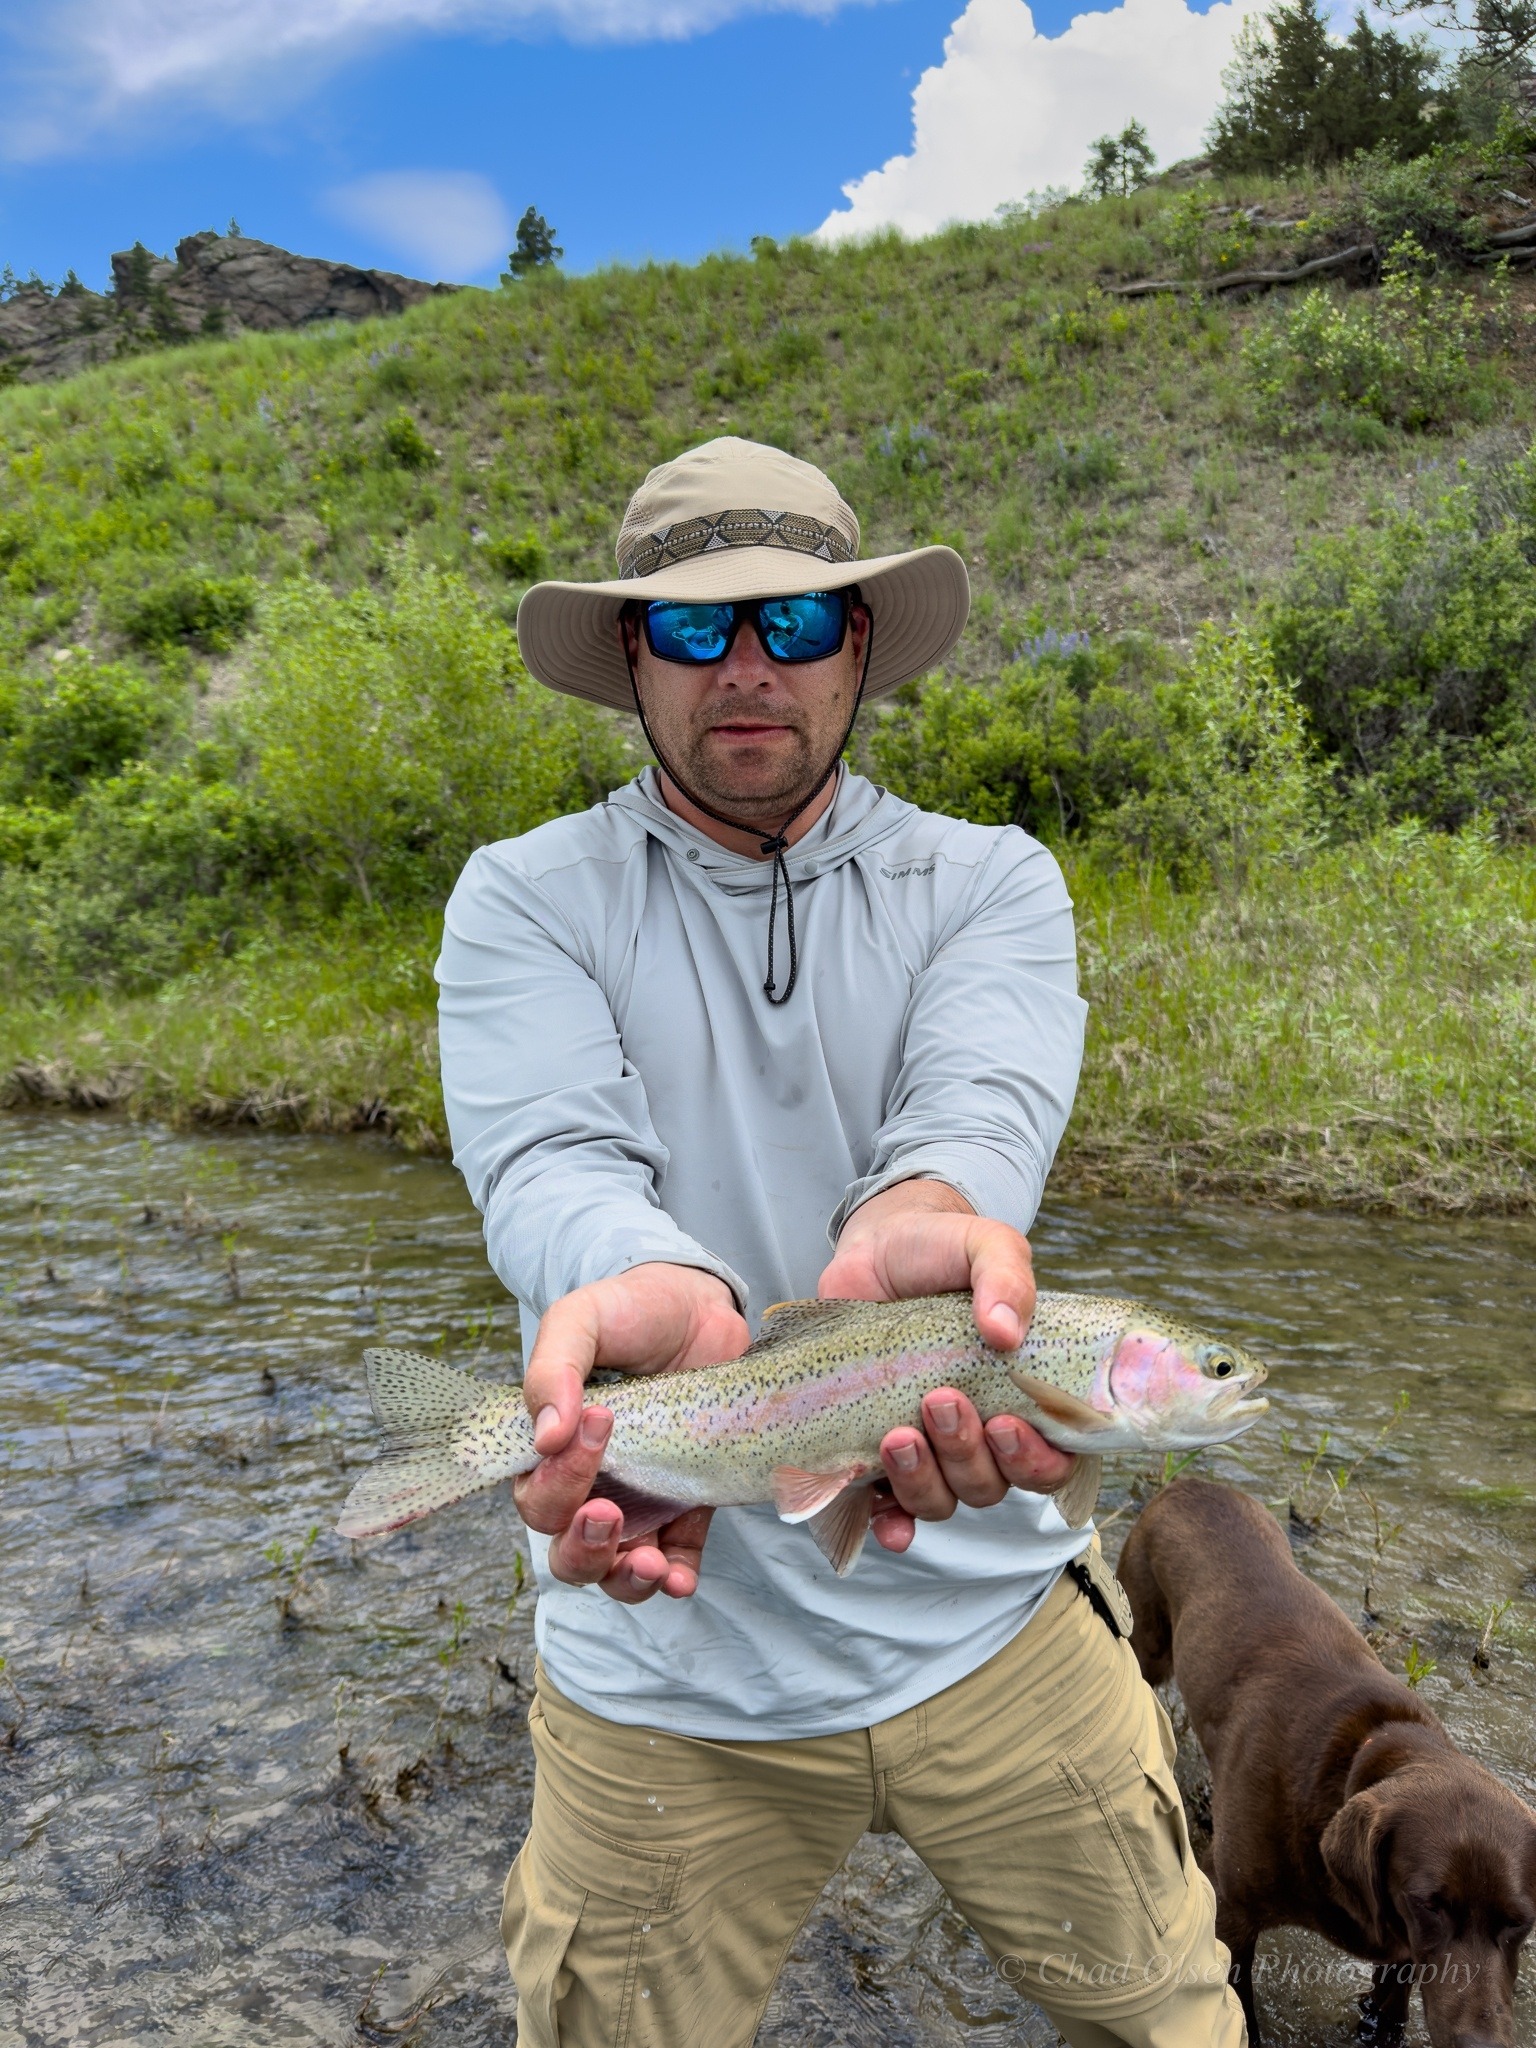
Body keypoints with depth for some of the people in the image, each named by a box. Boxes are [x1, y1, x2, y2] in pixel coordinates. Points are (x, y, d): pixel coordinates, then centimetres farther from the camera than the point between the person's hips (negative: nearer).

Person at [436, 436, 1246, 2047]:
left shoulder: (991, 882, -1)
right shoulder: (526, 900, -4)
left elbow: (979, 1105, -21)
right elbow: (549, 1161, -22)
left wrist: (918, 1230, -44)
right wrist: (660, 1298, -44)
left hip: (987, 1617, 2)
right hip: (664, 1665, 0)